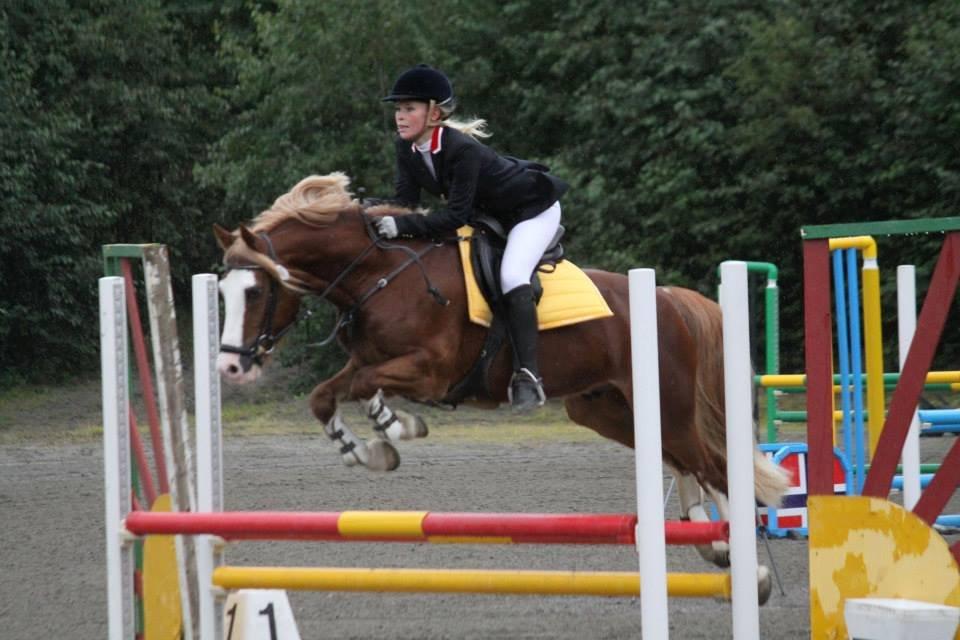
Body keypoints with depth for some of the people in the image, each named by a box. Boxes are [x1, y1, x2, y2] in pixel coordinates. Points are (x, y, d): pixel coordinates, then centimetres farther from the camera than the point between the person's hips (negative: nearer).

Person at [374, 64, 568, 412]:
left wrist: (404, 226, -46)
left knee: (511, 276, -29)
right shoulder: (407, 149, -11)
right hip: (488, 213, 10)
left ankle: (528, 375, -33)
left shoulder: (462, 149, -36)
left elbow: (456, 215, -37)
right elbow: (406, 201, -11)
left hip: (533, 209, -10)